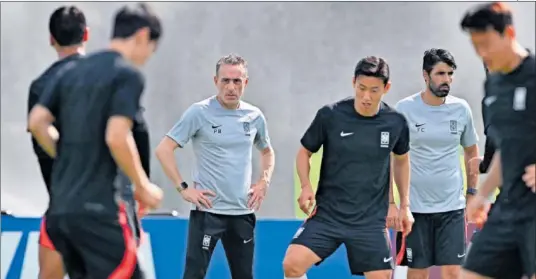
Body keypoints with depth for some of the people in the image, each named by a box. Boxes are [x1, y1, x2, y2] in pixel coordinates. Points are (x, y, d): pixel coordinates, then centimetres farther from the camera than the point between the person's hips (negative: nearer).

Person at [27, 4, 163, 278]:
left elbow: (37, 122, 8)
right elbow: (116, 138, -16)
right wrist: (143, 187, -4)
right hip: (97, 207, -8)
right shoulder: (128, 74, -7)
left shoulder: (71, 70, 14)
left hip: (59, 205, 8)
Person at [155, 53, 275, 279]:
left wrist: (264, 181, 10)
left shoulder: (255, 116, 6)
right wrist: (183, 188, -12)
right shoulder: (199, 113, -7)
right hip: (208, 210, -5)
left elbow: (267, 151, 25)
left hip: (243, 212, 5)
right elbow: (163, 150, -7)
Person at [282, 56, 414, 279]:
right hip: (327, 215, -1)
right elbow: (304, 152, 5)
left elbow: (401, 160, 17)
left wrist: (404, 205, 16)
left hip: (371, 221, 1)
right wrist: (306, 187, -12)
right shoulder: (330, 115, -9)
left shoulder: (395, 122, -3)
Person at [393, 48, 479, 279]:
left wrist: (472, 191, 11)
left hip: (452, 207, 2)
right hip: (415, 207, -2)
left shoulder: (461, 109, 1)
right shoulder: (405, 109, -6)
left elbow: (471, 151, 15)